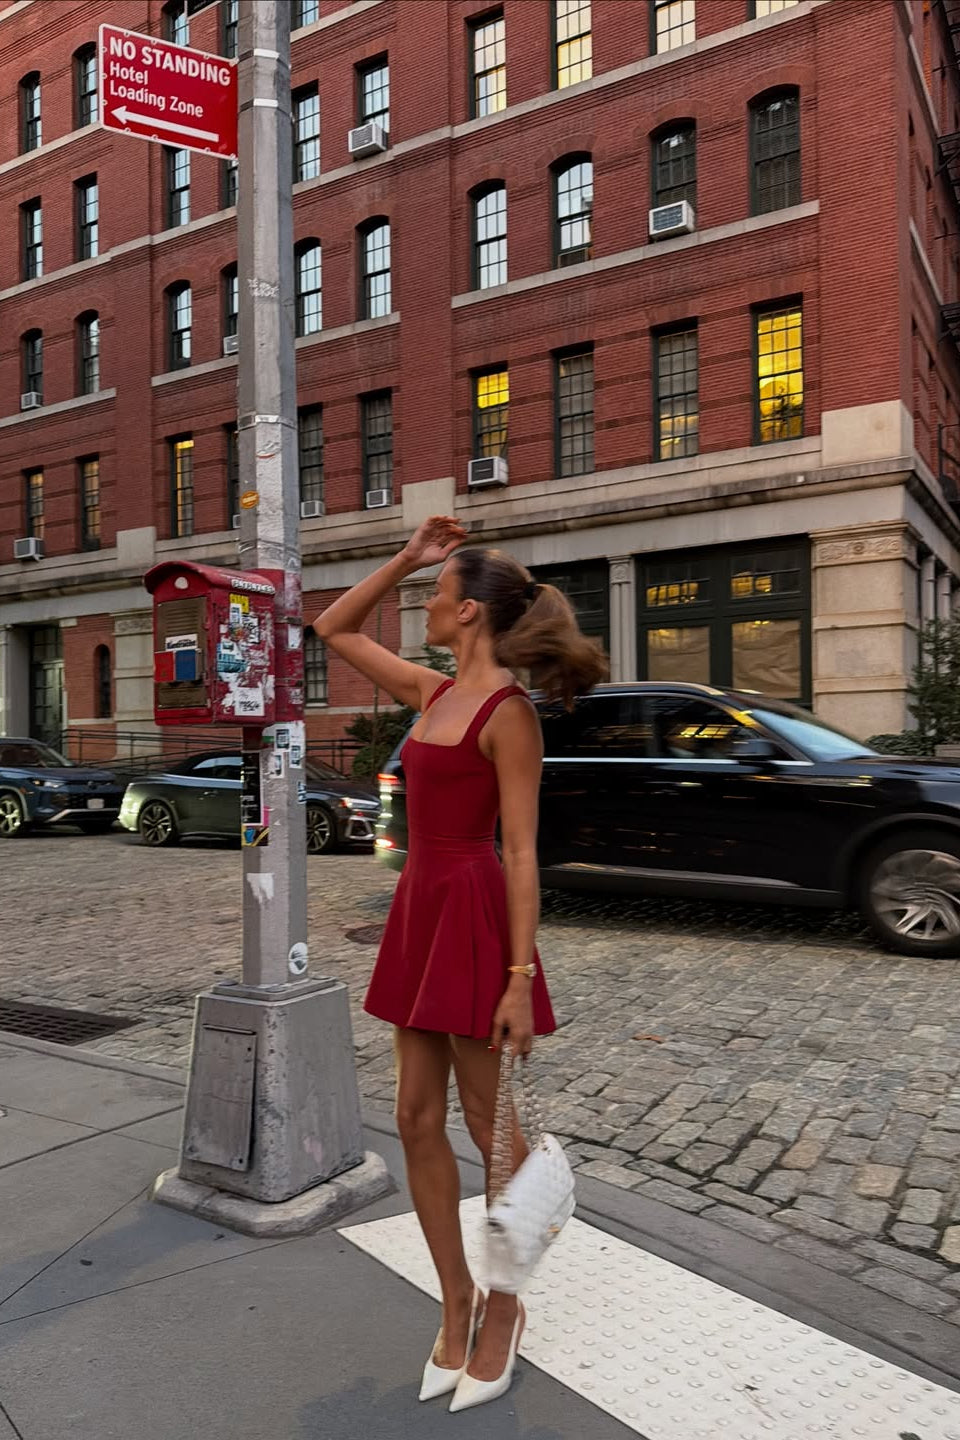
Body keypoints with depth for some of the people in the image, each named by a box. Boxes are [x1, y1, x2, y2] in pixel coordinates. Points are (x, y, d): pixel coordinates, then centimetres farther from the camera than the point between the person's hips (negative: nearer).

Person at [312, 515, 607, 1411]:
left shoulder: (508, 713, -12)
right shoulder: (432, 693, 10)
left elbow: (521, 852, -16)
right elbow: (333, 630, 21)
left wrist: (521, 978, -19)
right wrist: (404, 558, 12)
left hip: (475, 916, -8)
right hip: (420, 907, 8)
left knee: (490, 1127, 8)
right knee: (418, 1121, 13)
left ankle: (501, 1311, 30)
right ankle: (456, 1303, 31)